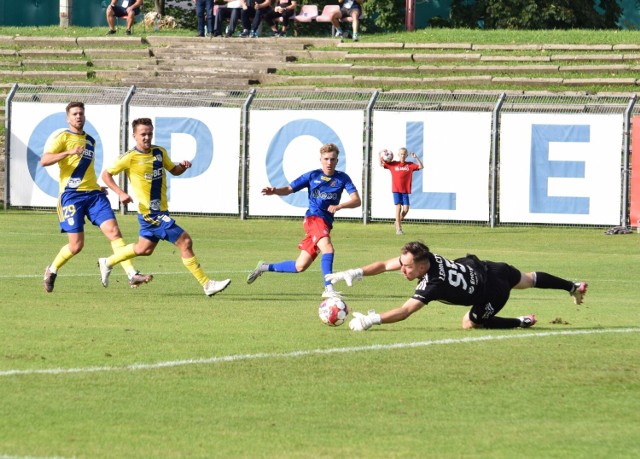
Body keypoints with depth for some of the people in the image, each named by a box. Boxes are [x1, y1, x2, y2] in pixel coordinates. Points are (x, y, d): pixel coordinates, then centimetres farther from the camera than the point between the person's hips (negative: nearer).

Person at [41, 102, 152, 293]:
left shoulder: (90, 141, 21)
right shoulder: (63, 137, 0)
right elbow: (44, 160, -15)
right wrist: (69, 152, -26)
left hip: (94, 194, 5)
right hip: (72, 194, -5)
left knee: (113, 230, -12)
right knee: (76, 245, -6)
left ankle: (132, 274, -18)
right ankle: (52, 270, 21)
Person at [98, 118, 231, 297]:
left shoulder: (160, 152, 6)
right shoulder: (130, 158, -12)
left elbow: (173, 170, 20)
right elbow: (106, 174, -4)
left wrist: (183, 166, -3)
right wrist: (120, 193, -18)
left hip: (160, 210, 8)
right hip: (150, 213, -8)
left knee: (144, 249, 24)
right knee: (185, 241, -12)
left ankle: (107, 263, 43)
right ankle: (206, 284, -7)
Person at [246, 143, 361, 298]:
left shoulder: (342, 178, 6)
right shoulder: (312, 176, 4)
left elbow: (356, 201, -3)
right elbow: (289, 189, 6)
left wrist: (339, 206, -22)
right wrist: (274, 191, -15)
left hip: (326, 225, 4)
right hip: (313, 219, -4)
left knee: (300, 267, 7)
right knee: (328, 249, -32)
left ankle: (264, 267, 27)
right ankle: (328, 289, -32)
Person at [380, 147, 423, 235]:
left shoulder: (410, 165, 5)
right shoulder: (393, 164, 4)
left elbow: (420, 166, -1)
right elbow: (381, 164, 10)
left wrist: (416, 158, -13)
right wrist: (380, 156, -8)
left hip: (405, 191, 1)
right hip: (396, 190, -1)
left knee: (406, 209, -5)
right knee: (398, 207, -8)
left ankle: (398, 222, 23)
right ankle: (398, 229, -6)